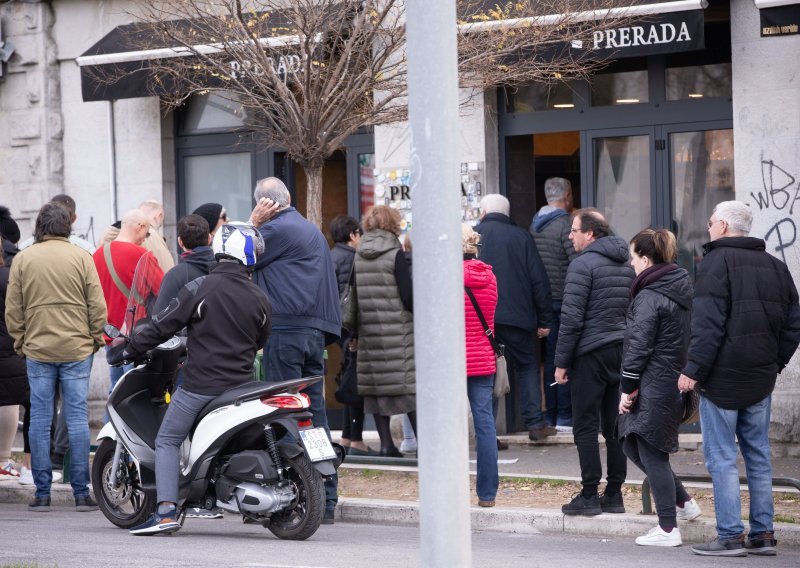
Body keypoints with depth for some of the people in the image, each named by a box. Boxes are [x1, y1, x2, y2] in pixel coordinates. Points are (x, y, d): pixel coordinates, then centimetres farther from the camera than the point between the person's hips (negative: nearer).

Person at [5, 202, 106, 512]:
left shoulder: (22, 259, 2)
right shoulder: (81, 258, -1)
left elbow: (12, 308, 4)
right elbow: (97, 305, -1)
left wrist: (19, 341, 14)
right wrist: (95, 337, 11)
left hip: (37, 350, 1)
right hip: (77, 350, -1)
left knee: (40, 420, 4)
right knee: (77, 418, 2)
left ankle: (42, 493, 4)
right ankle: (81, 493, 1)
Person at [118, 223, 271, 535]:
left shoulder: (201, 287, -9)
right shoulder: (260, 299, 6)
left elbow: (164, 325, -7)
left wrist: (131, 349, 6)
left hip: (201, 382, -5)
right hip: (240, 382, 5)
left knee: (167, 441, 4)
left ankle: (166, 511, -10)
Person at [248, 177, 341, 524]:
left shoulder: (277, 229, -8)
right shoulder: (313, 230, 21)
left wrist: (253, 222, 2)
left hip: (286, 331, -9)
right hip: (316, 331, 9)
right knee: (315, 413, 8)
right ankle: (325, 501, 9)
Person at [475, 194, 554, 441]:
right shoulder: (522, 237, 4)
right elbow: (539, 280, 3)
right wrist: (545, 320, 8)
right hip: (517, 316, 0)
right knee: (528, 367, 13)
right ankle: (535, 423, 3)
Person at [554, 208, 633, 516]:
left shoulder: (583, 264, -10)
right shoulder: (626, 265, 14)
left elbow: (572, 318, -14)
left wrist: (561, 362, -9)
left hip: (591, 354, -7)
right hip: (622, 352, 7)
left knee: (586, 427, -2)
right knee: (614, 426, 10)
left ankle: (589, 496, -3)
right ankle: (614, 494, 12)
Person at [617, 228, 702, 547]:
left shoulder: (649, 296, -16)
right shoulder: (682, 288, 12)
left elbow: (638, 345, -16)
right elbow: (690, 338, 17)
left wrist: (628, 387, -10)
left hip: (653, 386, -9)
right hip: (677, 382, 9)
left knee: (651, 453, -1)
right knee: (631, 444, 19)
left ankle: (668, 529, 2)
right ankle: (684, 503, 23)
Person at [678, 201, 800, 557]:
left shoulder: (716, 262, -10)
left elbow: (707, 325, -17)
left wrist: (693, 370, -15)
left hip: (722, 379, -7)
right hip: (760, 380, 7)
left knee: (721, 457, -3)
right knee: (758, 454, 12)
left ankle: (730, 536, -6)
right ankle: (763, 534, 12)